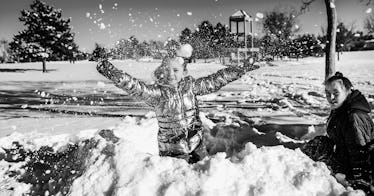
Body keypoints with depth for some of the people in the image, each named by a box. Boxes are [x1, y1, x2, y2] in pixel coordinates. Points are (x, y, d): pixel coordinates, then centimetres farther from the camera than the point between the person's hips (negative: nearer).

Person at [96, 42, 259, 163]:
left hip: (196, 144, 4)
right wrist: (113, 74, -48)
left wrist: (240, 70, 3)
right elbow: (137, 88, -32)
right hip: (172, 150, -4)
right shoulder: (157, 92, -16)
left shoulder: (190, 86, -4)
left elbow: (214, 81, 1)